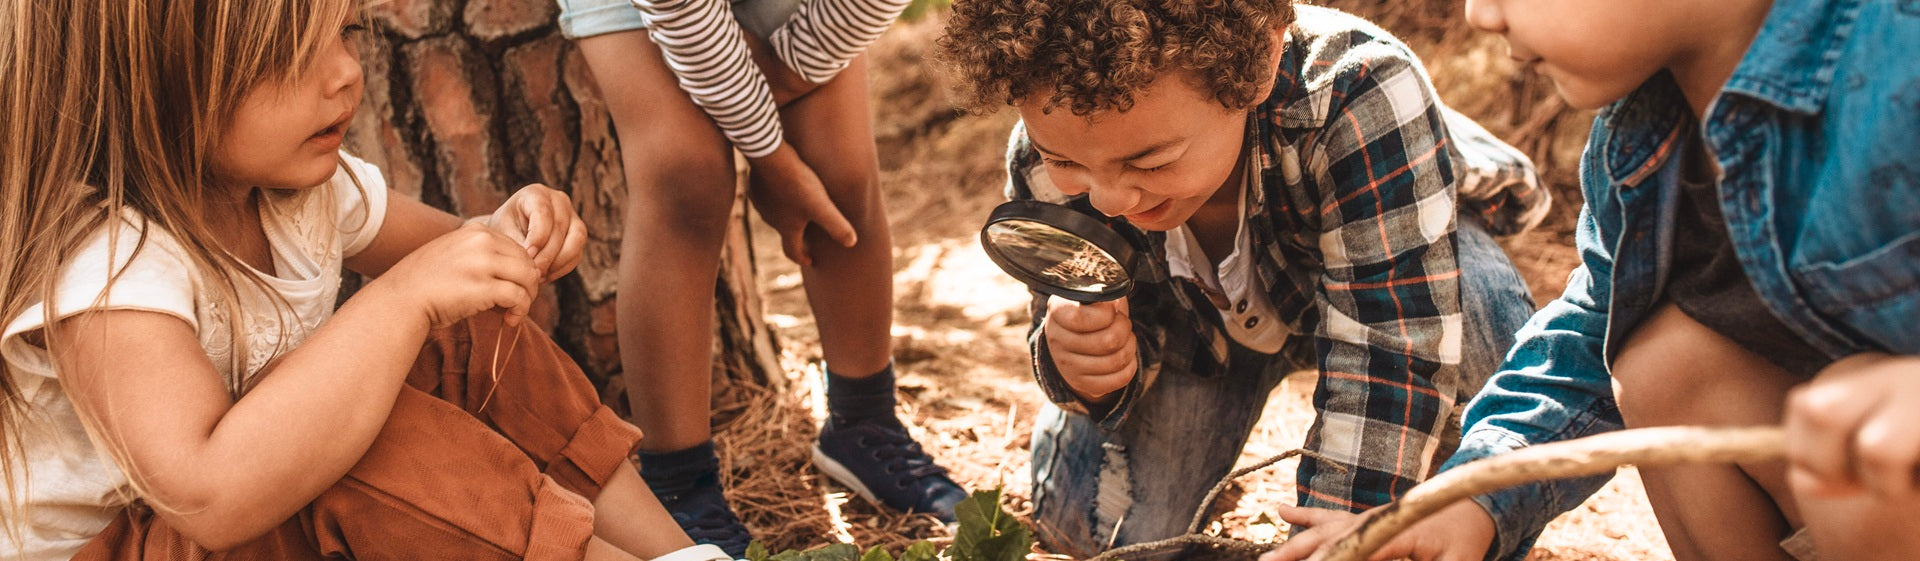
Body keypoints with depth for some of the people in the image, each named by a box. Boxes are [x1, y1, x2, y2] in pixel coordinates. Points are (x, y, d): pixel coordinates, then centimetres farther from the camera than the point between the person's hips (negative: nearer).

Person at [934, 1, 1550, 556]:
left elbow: (1395, 350, -43)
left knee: (1480, 321, -36)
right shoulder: (1043, 161, -30)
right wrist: (1074, 360, -41)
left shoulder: (1365, 98, -44)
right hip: (1197, 318, 3)